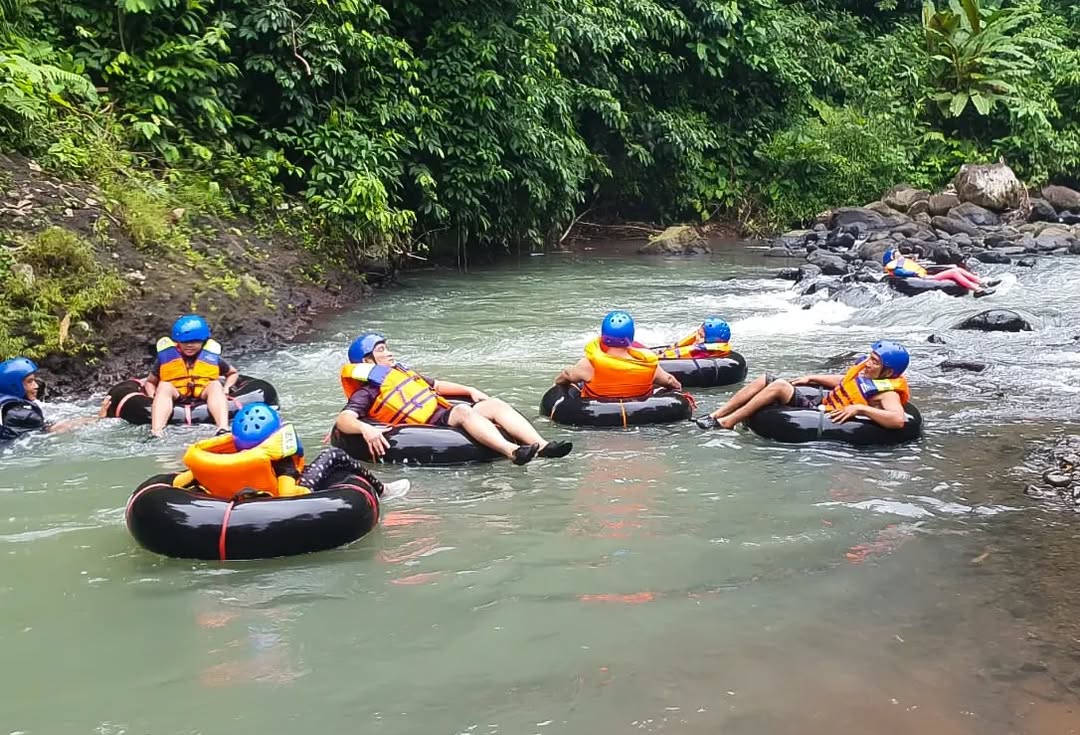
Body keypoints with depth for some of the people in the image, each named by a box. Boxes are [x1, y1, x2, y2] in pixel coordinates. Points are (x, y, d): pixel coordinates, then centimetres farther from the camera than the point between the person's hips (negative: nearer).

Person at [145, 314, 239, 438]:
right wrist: (153, 396, -7)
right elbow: (150, 382, 15)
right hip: (175, 401, -1)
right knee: (164, 386, -27)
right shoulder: (166, 356, 5)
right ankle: (156, 432, -50)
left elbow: (233, 373, 23)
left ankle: (223, 429, -50)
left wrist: (226, 388, 3)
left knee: (216, 385, -25)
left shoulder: (212, 357, 7)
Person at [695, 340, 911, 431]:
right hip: (819, 402, 9)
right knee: (765, 379, 2)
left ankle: (726, 423, -20)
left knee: (780, 385, -25)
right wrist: (810, 379, 19)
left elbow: (899, 419, -35)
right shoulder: (865, 370, 10)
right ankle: (715, 415, 0)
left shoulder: (887, 392, -16)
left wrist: (859, 408, -36)